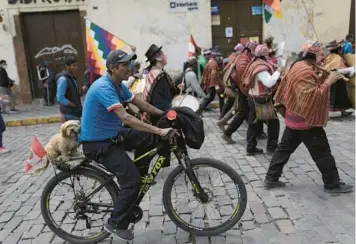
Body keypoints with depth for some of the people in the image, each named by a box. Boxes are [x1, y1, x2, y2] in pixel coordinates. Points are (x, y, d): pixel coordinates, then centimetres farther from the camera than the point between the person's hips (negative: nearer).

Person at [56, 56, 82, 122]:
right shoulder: (63, 79, -18)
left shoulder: (72, 78, 11)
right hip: (69, 114, -9)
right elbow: (60, 98, -23)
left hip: (75, 112, 9)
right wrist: (74, 105, -16)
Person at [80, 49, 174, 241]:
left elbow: (141, 104, 12)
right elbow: (126, 118, -37)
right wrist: (160, 131, -39)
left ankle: (138, 178, 16)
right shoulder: (104, 88, -27)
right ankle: (116, 224, 6)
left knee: (148, 137, 2)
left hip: (112, 136, 9)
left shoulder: (119, 86, 4)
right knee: (131, 180, -14)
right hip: (97, 144, -9)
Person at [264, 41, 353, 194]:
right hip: (306, 120, -10)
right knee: (322, 153, 5)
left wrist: (322, 78, 6)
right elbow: (312, 96, -30)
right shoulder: (305, 72, -23)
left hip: (295, 117, 10)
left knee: (284, 148, 14)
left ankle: (271, 178, 20)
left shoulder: (298, 66, 10)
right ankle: (333, 184, 21)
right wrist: (328, 83, -26)